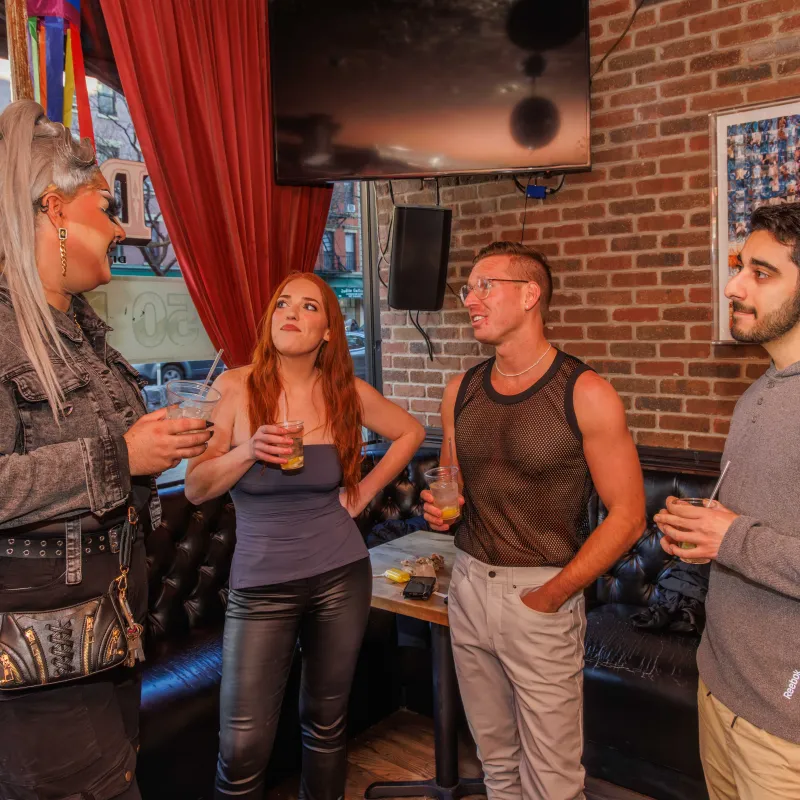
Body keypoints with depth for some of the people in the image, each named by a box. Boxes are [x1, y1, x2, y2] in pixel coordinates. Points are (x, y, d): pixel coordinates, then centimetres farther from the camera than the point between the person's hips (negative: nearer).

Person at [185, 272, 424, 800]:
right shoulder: (234, 388, -8)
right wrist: (247, 451, -23)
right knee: (243, 748, -1)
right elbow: (195, 489, -6)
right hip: (261, 584, -2)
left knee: (327, 721, 17)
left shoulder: (348, 393, -2)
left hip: (341, 577, 2)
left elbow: (411, 432, 15)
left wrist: (367, 489, 6)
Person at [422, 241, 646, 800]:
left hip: (542, 595, -4)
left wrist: (551, 596, -12)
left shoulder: (586, 395, -12)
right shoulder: (460, 392, 4)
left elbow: (627, 516, -10)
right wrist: (440, 508, -5)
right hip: (469, 585, 5)